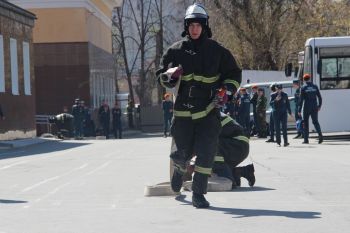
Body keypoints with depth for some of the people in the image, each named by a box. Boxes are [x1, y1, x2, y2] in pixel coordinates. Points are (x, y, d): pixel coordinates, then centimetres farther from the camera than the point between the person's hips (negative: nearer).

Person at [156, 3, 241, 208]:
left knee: (206, 153, -11)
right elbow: (161, 76, 10)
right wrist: (169, 76, -14)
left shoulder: (217, 51, 2)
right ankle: (180, 168, 44)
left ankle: (198, 194, -3)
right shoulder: (176, 50, 5)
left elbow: (234, 74, 10)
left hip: (209, 110, -1)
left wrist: (226, 91, -7)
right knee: (185, 151, 7)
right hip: (183, 110, 1)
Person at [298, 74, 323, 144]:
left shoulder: (303, 88, -6)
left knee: (305, 123, 8)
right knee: (315, 122, 7)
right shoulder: (315, 87, 4)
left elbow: (301, 100, -9)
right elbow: (319, 97, 5)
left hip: (307, 108, -3)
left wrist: (299, 110, -6)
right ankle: (320, 135, -16)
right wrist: (319, 106, 19)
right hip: (314, 108, 3)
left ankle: (306, 139, 8)